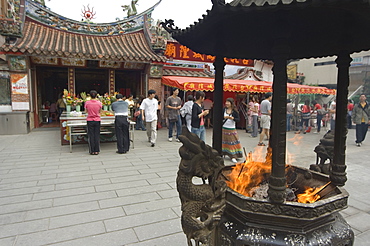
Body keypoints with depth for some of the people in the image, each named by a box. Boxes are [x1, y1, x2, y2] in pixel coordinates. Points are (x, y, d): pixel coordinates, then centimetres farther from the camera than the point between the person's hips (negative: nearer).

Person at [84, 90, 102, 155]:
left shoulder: (87, 103, -7)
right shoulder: (99, 103, -7)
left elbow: (86, 111, 7)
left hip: (90, 121, 0)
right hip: (97, 120, 0)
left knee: (91, 136, 6)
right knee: (97, 135, 7)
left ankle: (92, 151, 9)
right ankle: (96, 150, 9)